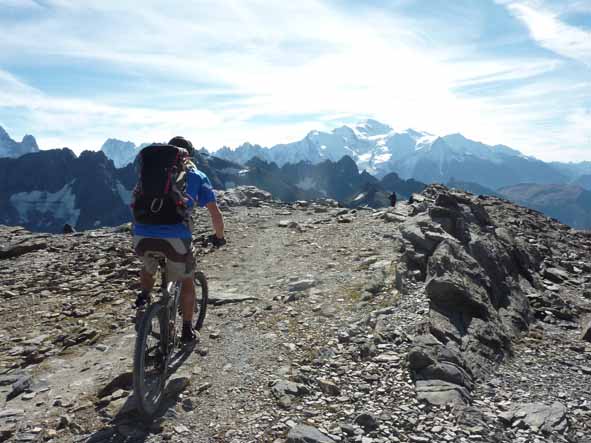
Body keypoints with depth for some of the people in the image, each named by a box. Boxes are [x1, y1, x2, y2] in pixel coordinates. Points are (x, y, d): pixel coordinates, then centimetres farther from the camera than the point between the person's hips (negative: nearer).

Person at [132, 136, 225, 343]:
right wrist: (219, 237, 30)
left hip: (142, 235, 3)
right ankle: (187, 330, 24)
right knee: (186, 281, 22)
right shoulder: (197, 176, 16)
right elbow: (215, 214, 13)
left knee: (148, 269, 35)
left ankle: (143, 299, 13)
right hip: (175, 237, -3)